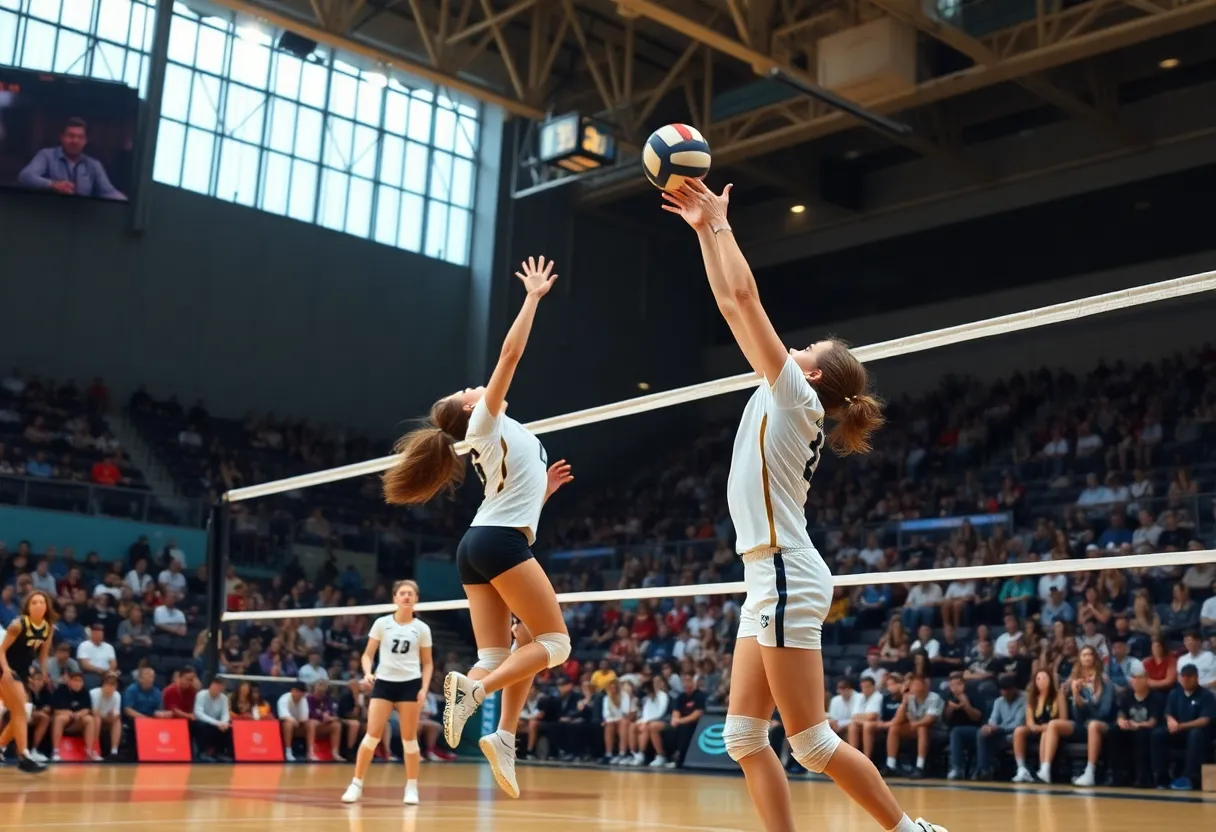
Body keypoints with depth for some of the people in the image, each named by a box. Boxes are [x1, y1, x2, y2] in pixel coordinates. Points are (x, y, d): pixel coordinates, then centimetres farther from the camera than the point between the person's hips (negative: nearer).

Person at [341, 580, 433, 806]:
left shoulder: (422, 628, 3)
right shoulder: (381, 624, 2)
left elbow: (427, 662, 9)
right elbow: (368, 654, 5)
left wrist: (424, 688, -4)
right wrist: (368, 673, -14)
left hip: (410, 684, 0)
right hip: (383, 683, 0)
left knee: (409, 737, 2)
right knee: (372, 735, -7)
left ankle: (412, 787, 12)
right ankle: (356, 784, 2)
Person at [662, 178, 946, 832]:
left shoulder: (797, 398, -5)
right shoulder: (781, 402, 16)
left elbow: (746, 295, -8)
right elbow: (733, 306, 19)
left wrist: (722, 222, 3)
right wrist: (706, 231, 21)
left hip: (785, 578, -9)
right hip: (770, 580, 9)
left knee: (812, 743, -5)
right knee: (744, 736, 5)